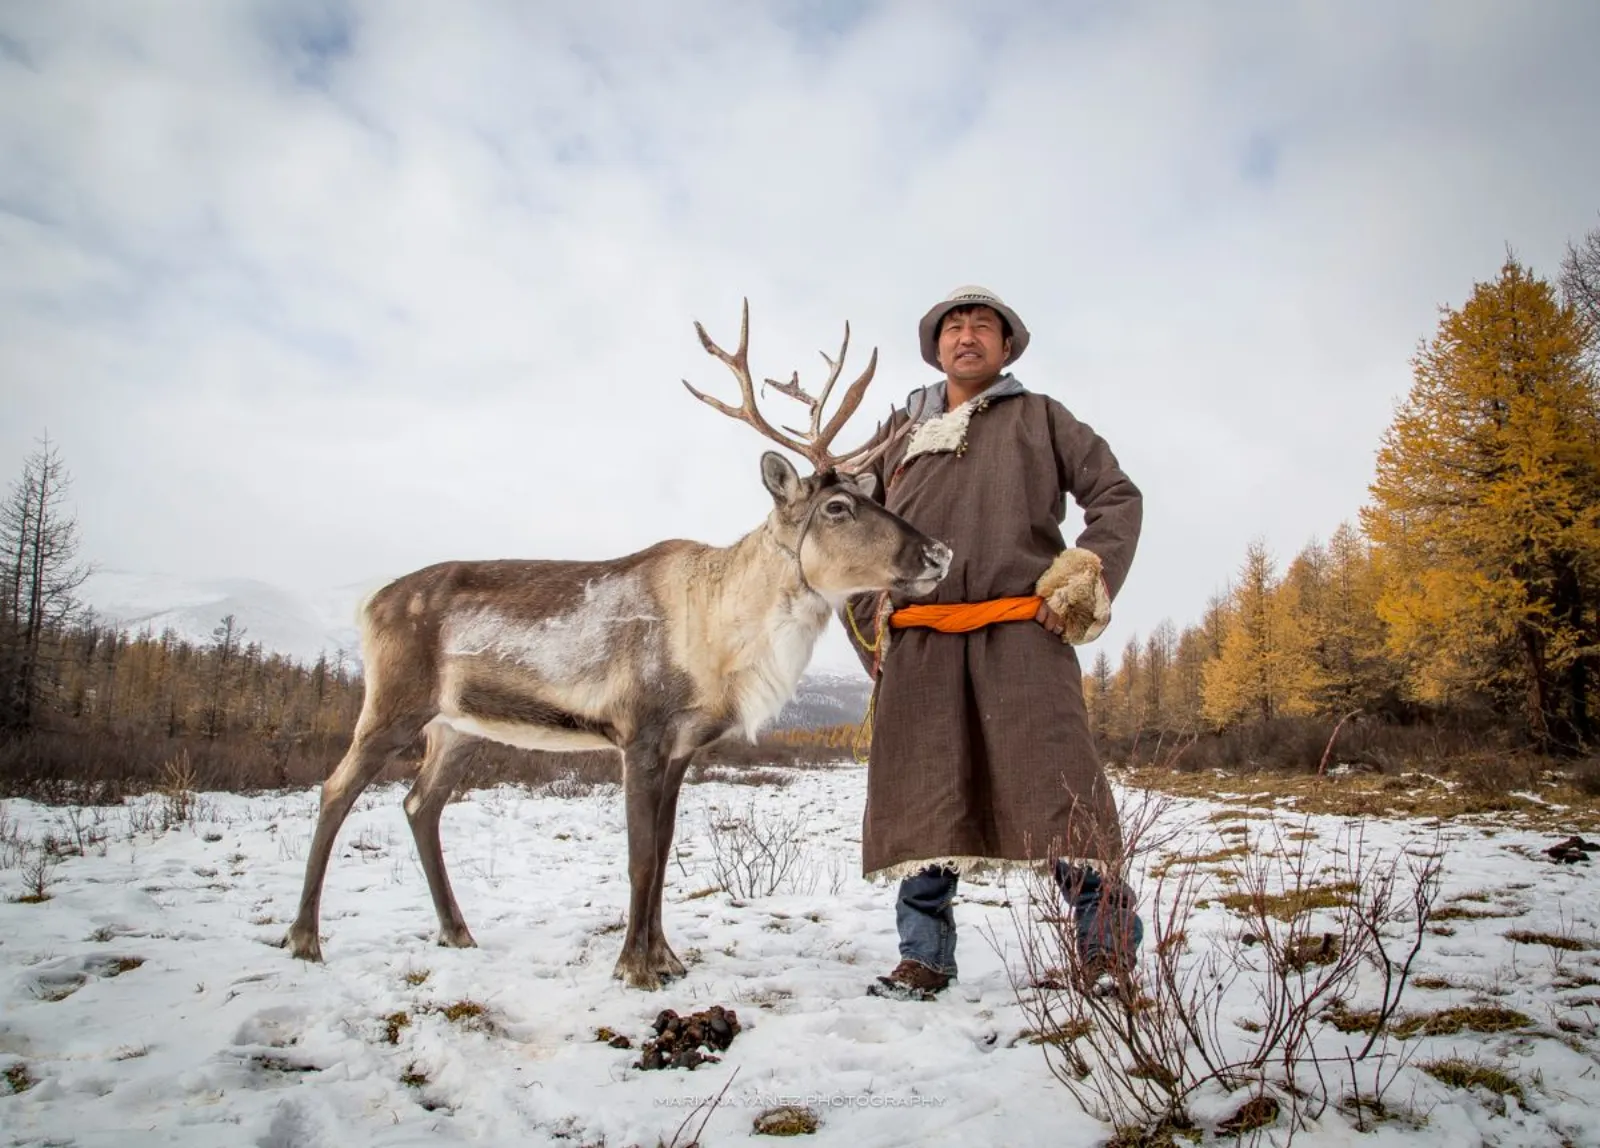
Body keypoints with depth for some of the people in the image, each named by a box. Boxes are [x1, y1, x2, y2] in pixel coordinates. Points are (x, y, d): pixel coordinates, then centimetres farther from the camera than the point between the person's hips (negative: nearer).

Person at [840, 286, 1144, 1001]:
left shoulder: (1038, 416, 19)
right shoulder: (899, 431, 24)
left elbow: (1116, 494, 15)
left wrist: (1089, 574, -1)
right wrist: (869, 622, 14)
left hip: (1021, 629, -2)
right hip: (916, 640, 2)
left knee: (1059, 791, -9)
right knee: (921, 797, -1)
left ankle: (1106, 950, 2)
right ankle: (925, 956, 9)